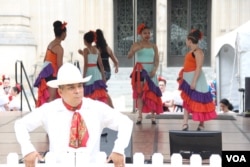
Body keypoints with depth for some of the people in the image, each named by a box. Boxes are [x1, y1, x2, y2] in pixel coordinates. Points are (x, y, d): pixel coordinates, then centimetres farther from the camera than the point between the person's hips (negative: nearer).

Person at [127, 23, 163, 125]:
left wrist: (154, 70, -12)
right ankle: (140, 116, 1)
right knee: (139, 92, -1)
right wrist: (134, 50, -32)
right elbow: (129, 56, -11)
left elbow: (156, 60, 5)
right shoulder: (136, 45, 1)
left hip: (150, 71, 2)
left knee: (152, 93, -2)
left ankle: (153, 116, 3)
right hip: (140, 71, -2)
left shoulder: (153, 46, 8)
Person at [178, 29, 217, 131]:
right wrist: (182, 76, 21)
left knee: (197, 101, 0)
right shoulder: (191, 51, 13)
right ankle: (185, 124, 6)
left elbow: (198, 68, -21)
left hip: (195, 79, -9)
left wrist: (194, 81, -25)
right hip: (188, 79, 10)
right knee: (186, 101, 6)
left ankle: (201, 124, 12)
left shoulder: (198, 52, -15)